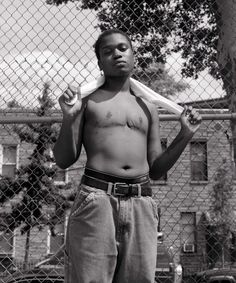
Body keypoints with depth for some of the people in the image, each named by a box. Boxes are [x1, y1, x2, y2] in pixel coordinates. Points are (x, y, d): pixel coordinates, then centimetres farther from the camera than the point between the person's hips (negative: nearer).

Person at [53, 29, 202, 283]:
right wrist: (69, 117, -8)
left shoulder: (147, 108, 19)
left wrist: (185, 135, 10)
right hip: (96, 199, -3)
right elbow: (64, 160, 6)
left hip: (142, 205, 3)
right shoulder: (87, 99, 10)